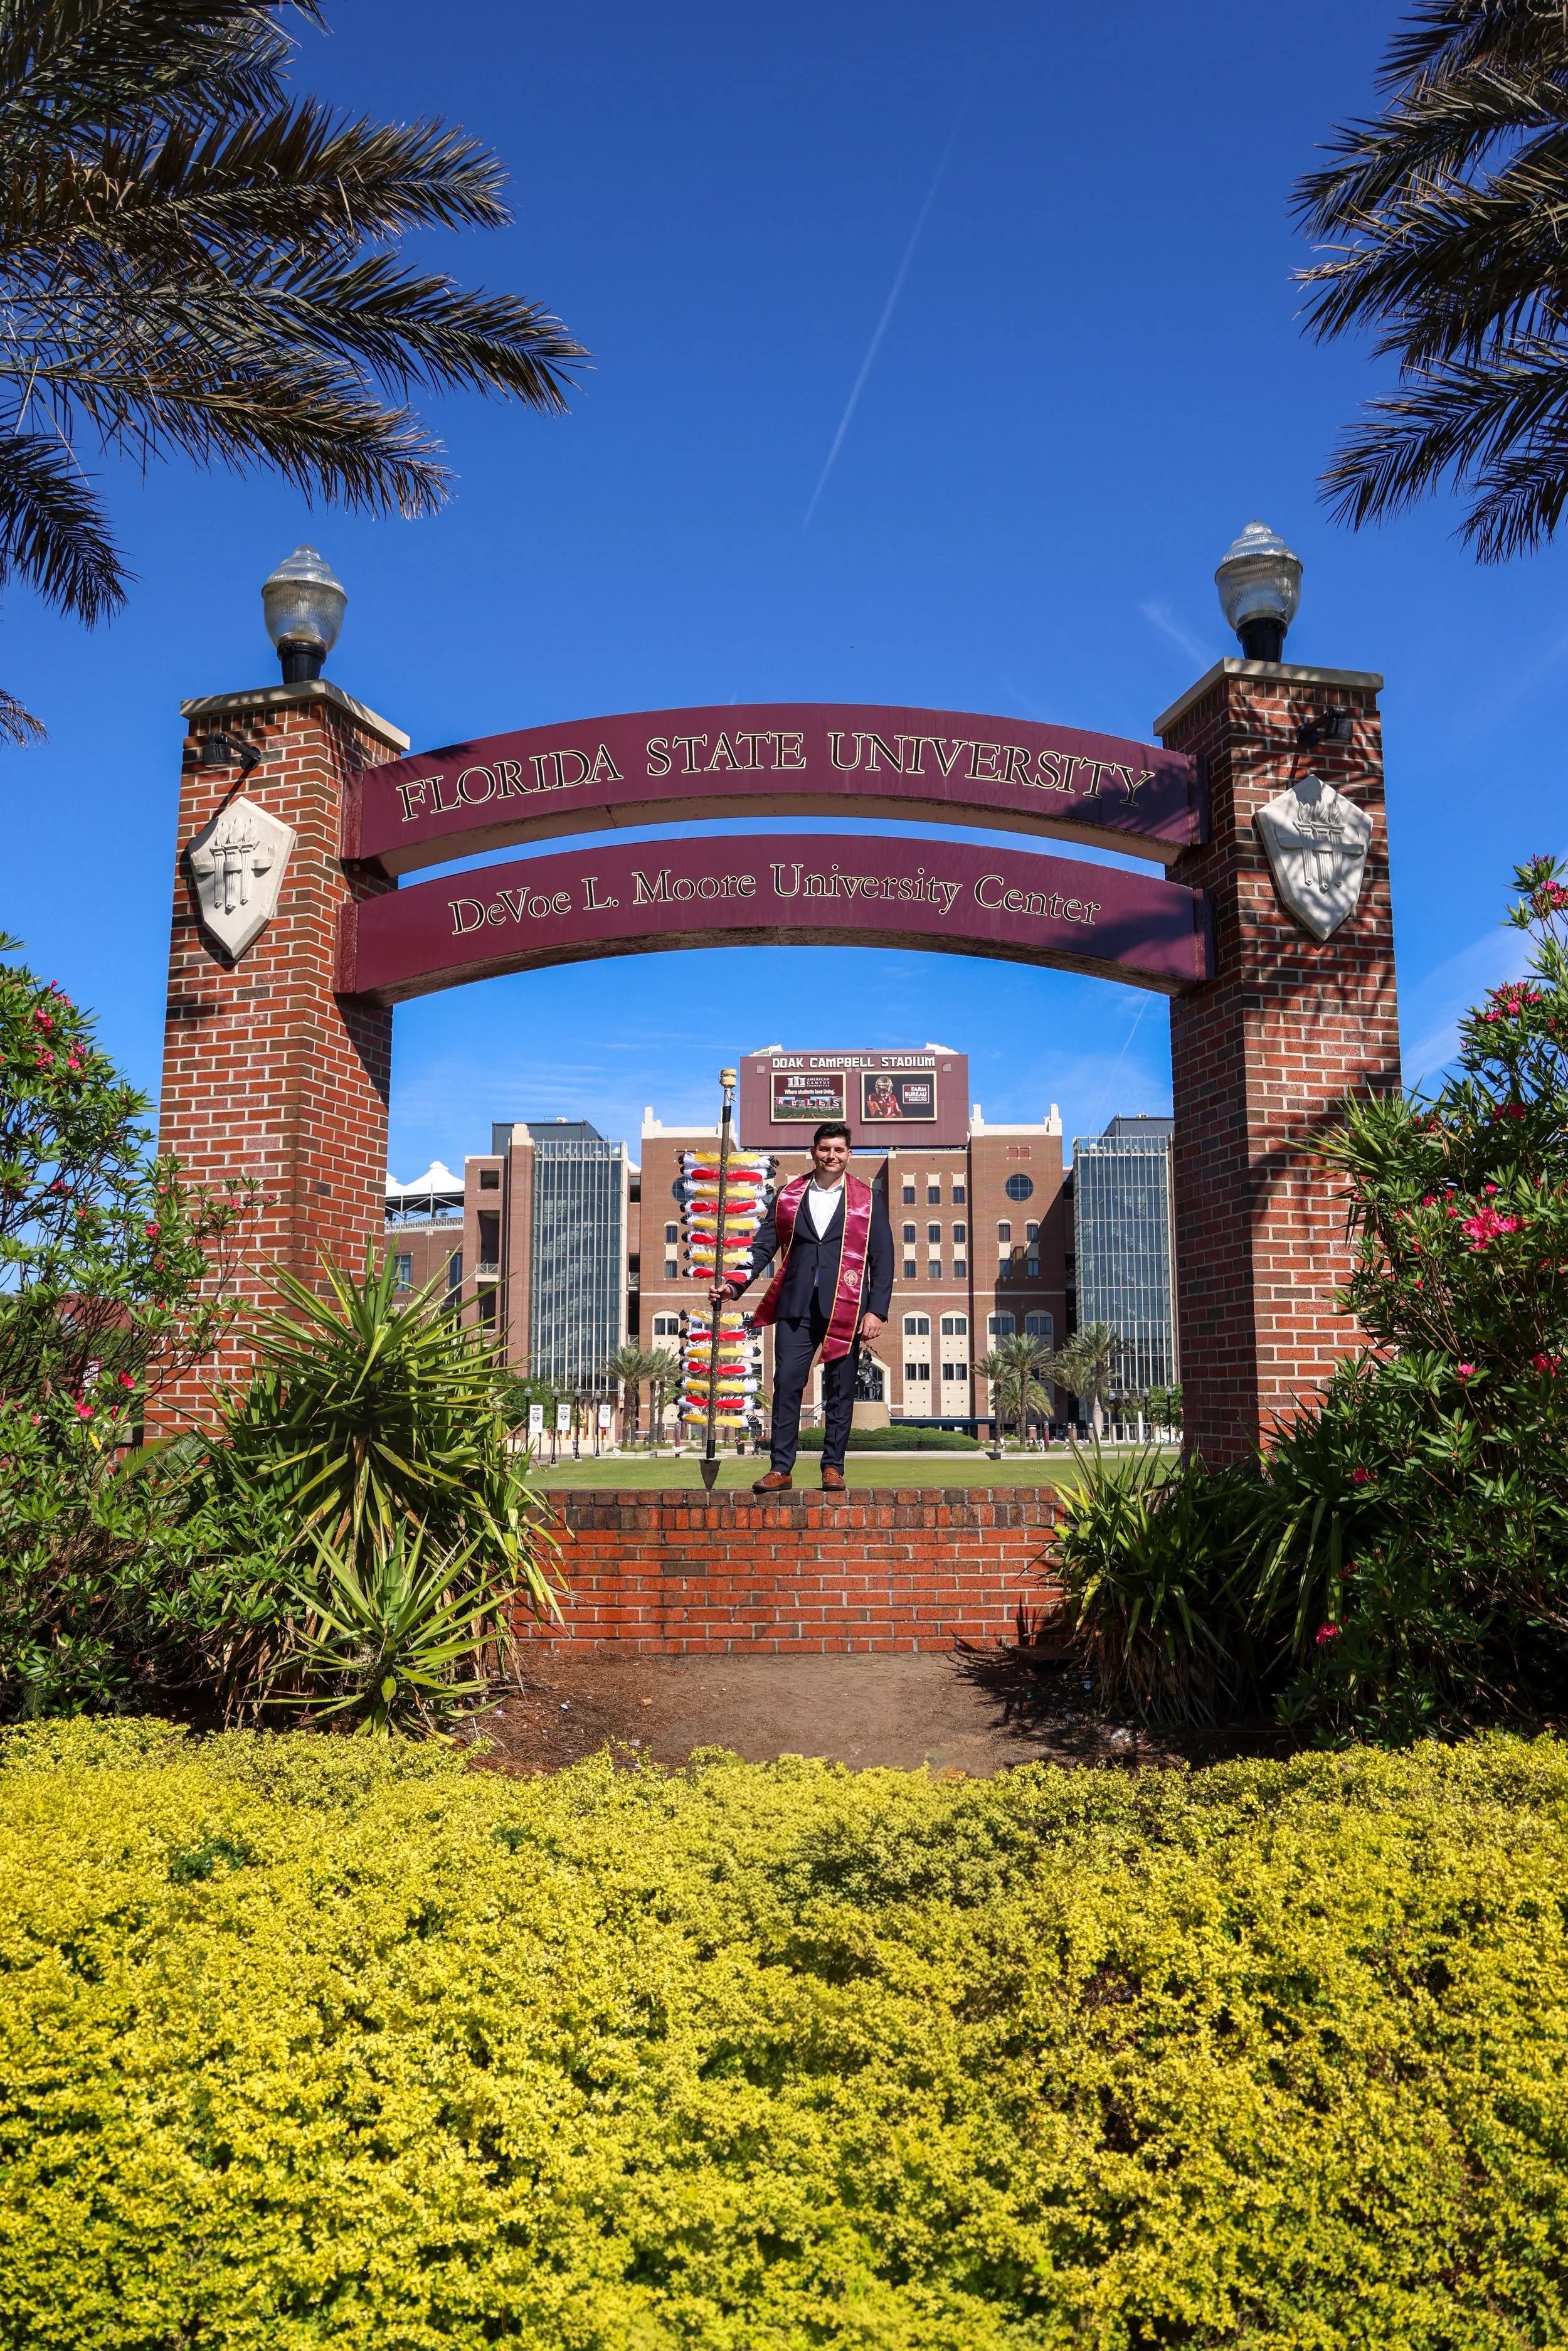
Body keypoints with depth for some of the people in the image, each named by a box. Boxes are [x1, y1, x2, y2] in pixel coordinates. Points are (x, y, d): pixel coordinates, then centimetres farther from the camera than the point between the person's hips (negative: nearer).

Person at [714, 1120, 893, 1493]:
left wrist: (877, 1311, -4)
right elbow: (764, 1246, 12)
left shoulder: (868, 1200, 8)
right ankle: (781, 1469, 1)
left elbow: (882, 1259, 4)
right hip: (796, 1308, 1)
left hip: (844, 1308, -1)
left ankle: (833, 1468, 12)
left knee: (840, 1390, 3)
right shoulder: (788, 1196, 12)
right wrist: (736, 1285, 0)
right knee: (787, 1383, -5)